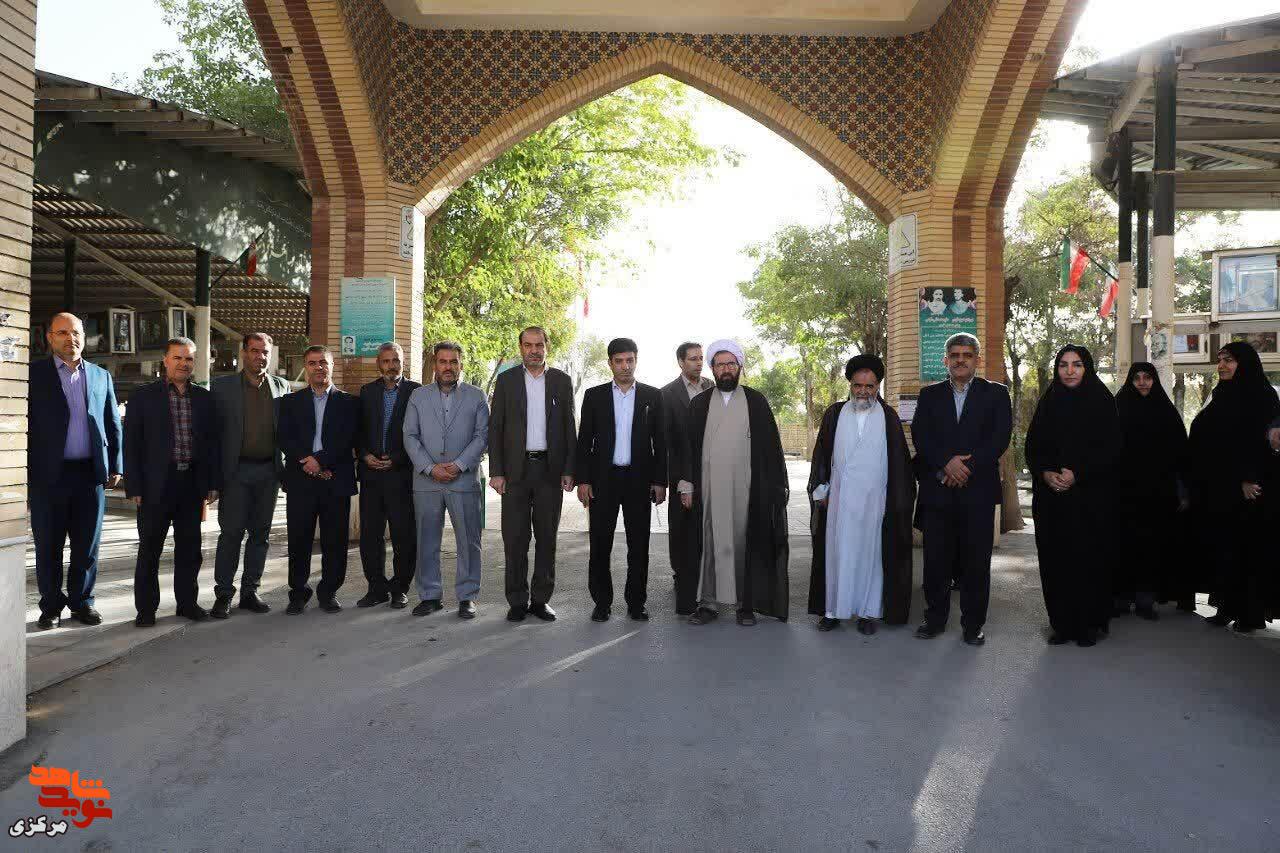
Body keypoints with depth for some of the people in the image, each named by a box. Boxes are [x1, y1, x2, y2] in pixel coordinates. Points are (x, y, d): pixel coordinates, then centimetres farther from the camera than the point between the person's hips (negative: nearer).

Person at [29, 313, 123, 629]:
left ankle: (81, 601, 21)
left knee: (87, 544, 8)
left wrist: (115, 467, 7)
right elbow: (23, 423, -1)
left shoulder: (101, 376, 12)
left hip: (91, 474, 2)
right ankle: (51, 606, 19)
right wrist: (24, 470, -7)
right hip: (48, 475, -2)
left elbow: (113, 424, 13)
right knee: (48, 546, 7)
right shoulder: (34, 373, 2)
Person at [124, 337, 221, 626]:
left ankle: (187, 602, 23)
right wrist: (133, 487, -8)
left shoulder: (204, 398, 9)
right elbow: (131, 443, -2)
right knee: (149, 548, 6)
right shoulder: (143, 397, 0)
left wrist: (213, 483, 5)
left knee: (190, 548, 11)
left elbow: (212, 442, 10)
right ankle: (146, 608, 16)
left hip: (192, 483, 3)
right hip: (156, 484, -3)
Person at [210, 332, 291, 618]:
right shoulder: (222, 386, 2)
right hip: (236, 470, -3)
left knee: (260, 534, 8)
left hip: (269, 471, 3)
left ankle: (250, 592, 18)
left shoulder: (281, 386, 9)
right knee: (231, 533, -2)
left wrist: (286, 466, 5)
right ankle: (223, 595, 8)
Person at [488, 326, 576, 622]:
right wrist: (496, 471, -5)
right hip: (516, 468, -1)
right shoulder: (506, 380, 5)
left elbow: (569, 428, 7)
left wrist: (569, 470, -1)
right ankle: (517, 601, 11)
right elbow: (495, 428, 3)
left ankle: (541, 598, 16)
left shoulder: (561, 381, 7)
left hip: (550, 469, 1)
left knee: (547, 537, 7)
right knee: (515, 537, 1)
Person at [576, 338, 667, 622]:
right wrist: (582, 480, -4)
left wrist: (660, 481, -1)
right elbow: (584, 441, 4)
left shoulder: (653, 396, 6)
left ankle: (636, 602, 16)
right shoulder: (594, 395, 6)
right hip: (603, 479, 0)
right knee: (600, 544, 3)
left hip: (639, 479, 0)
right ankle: (602, 602, 15)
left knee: (639, 544, 4)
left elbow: (660, 441, 5)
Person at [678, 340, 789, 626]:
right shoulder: (699, 403, 8)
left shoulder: (756, 401, 5)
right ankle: (709, 602, 12)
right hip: (709, 487, 1)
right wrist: (687, 485, 1)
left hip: (746, 488, -1)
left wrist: (778, 485, -1)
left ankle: (746, 603, 13)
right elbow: (689, 446, 8)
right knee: (711, 543, 3)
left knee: (745, 542, 3)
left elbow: (771, 444, 4)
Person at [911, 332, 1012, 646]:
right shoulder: (929, 394, 12)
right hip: (937, 490, 1)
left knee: (976, 561, 3)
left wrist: (966, 466, -12)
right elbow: (920, 435, 0)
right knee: (936, 559, 5)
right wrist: (947, 463, -14)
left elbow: (1001, 437, -3)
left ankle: (973, 624, 14)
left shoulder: (996, 394, 8)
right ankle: (935, 618, 17)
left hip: (978, 490, -1)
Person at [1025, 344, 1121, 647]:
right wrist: (1045, 473, -12)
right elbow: (1033, 446, 7)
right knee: (1055, 559, 2)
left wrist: (1077, 474, -16)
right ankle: (1061, 623, 11)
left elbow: (1111, 449, -5)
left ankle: (1089, 623, 11)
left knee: (1089, 558, -1)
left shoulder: (1102, 402, 1)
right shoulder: (1048, 403, 9)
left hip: (1091, 497, -2)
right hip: (1051, 497, 3)